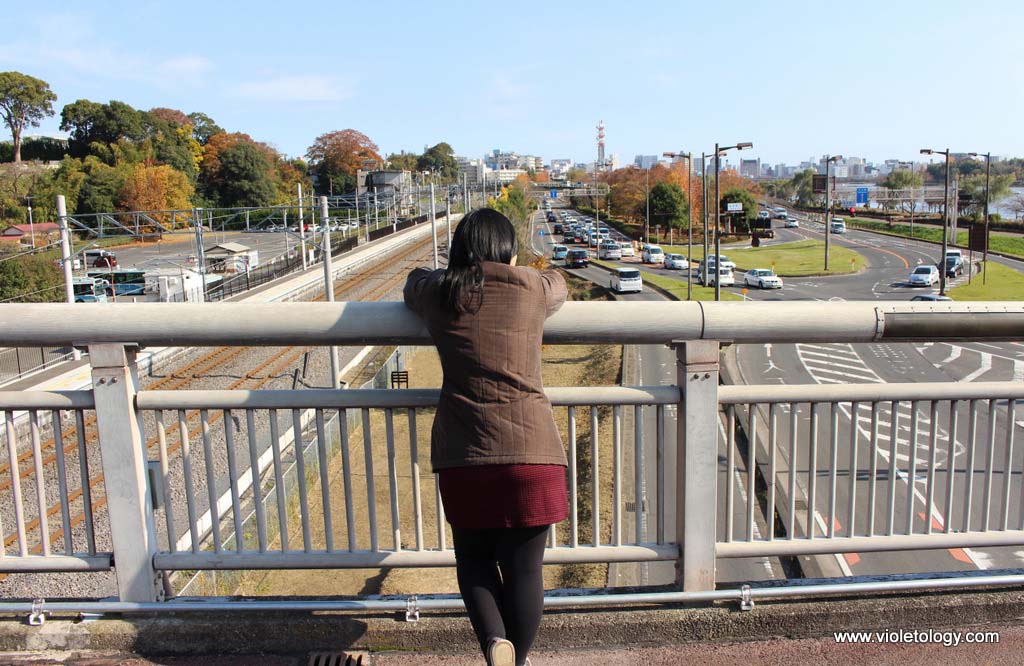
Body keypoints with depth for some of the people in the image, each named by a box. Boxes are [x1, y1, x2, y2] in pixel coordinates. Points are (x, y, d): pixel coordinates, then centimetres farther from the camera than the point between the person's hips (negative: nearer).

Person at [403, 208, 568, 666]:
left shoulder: (438, 294, 5)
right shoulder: (533, 289, 3)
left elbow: (414, 281, 29)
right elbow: (558, 284, 27)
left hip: (463, 452, 1)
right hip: (530, 447, -1)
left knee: (474, 559, 18)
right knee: (523, 567, 11)